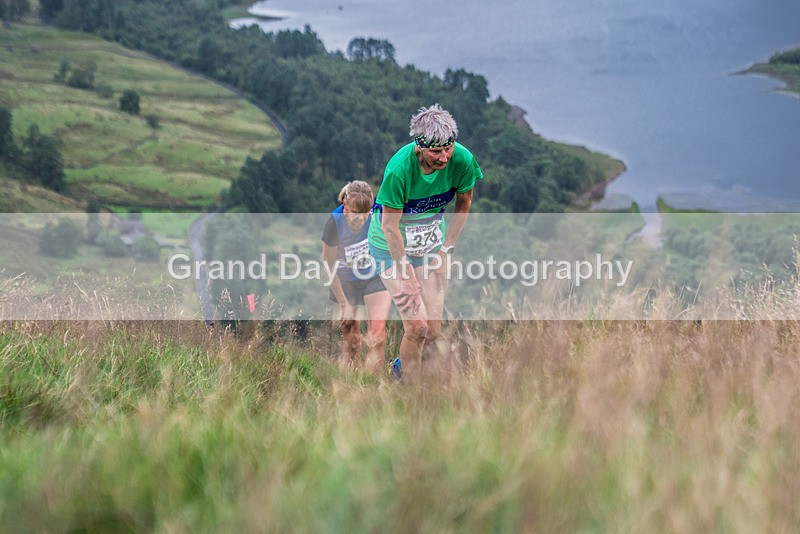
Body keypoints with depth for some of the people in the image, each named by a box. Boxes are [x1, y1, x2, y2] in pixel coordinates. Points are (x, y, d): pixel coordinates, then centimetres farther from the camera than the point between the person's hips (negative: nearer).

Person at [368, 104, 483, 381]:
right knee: (417, 327, -13)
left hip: (430, 244, 4)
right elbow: (390, 226, -22)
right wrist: (406, 275, -17)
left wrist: (446, 249, 1)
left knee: (434, 332, 0)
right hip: (392, 246, -4)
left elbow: (464, 202, 1)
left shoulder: (462, 159, -20)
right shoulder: (399, 169, -31)